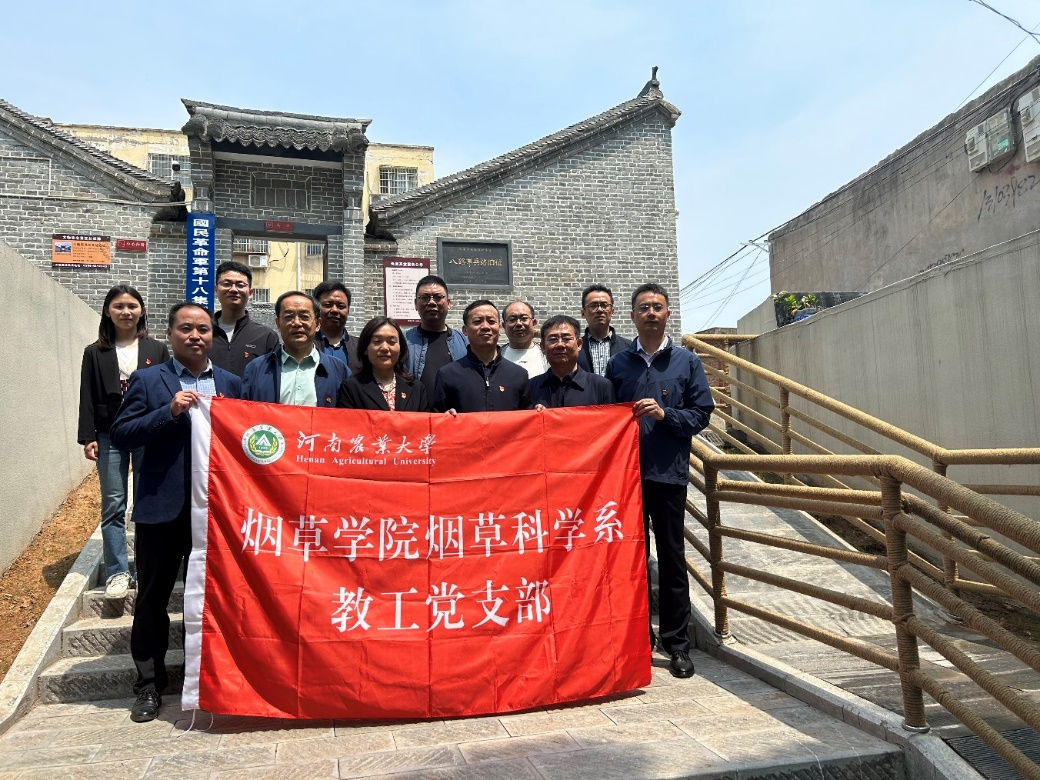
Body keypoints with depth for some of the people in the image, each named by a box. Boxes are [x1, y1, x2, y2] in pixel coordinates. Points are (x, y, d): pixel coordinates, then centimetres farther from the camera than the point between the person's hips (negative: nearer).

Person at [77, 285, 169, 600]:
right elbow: (87, 398, 5)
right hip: (110, 436, 0)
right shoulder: (95, 353, 7)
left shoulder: (157, 350, 6)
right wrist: (88, 437, -3)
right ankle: (117, 572, 9)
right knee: (113, 504, 1)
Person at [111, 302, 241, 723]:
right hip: (162, 507, -1)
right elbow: (121, 436, -6)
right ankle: (149, 683, 26)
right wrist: (169, 411, -18)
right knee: (152, 596, 9)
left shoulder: (230, 383, 7)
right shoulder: (146, 380, 1)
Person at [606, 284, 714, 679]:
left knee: (672, 558, 4)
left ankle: (677, 643, 15)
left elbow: (701, 413, 1)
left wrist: (665, 414, -13)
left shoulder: (687, 362, 5)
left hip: (669, 472, -1)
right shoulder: (618, 363, 8)